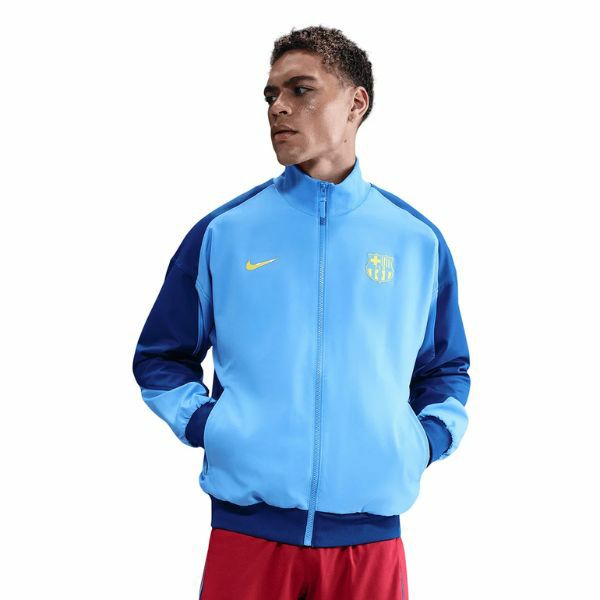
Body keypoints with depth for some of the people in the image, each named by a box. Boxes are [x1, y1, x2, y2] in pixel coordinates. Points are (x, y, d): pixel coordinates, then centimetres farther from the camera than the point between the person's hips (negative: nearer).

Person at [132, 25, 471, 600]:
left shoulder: (418, 241, 7)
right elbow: (160, 359, 11)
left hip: (370, 531, 1)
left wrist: (428, 438, 0)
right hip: (246, 528, -1)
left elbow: (446, 371, 18)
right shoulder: (222, 232, 4)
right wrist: (202, 423, -5)